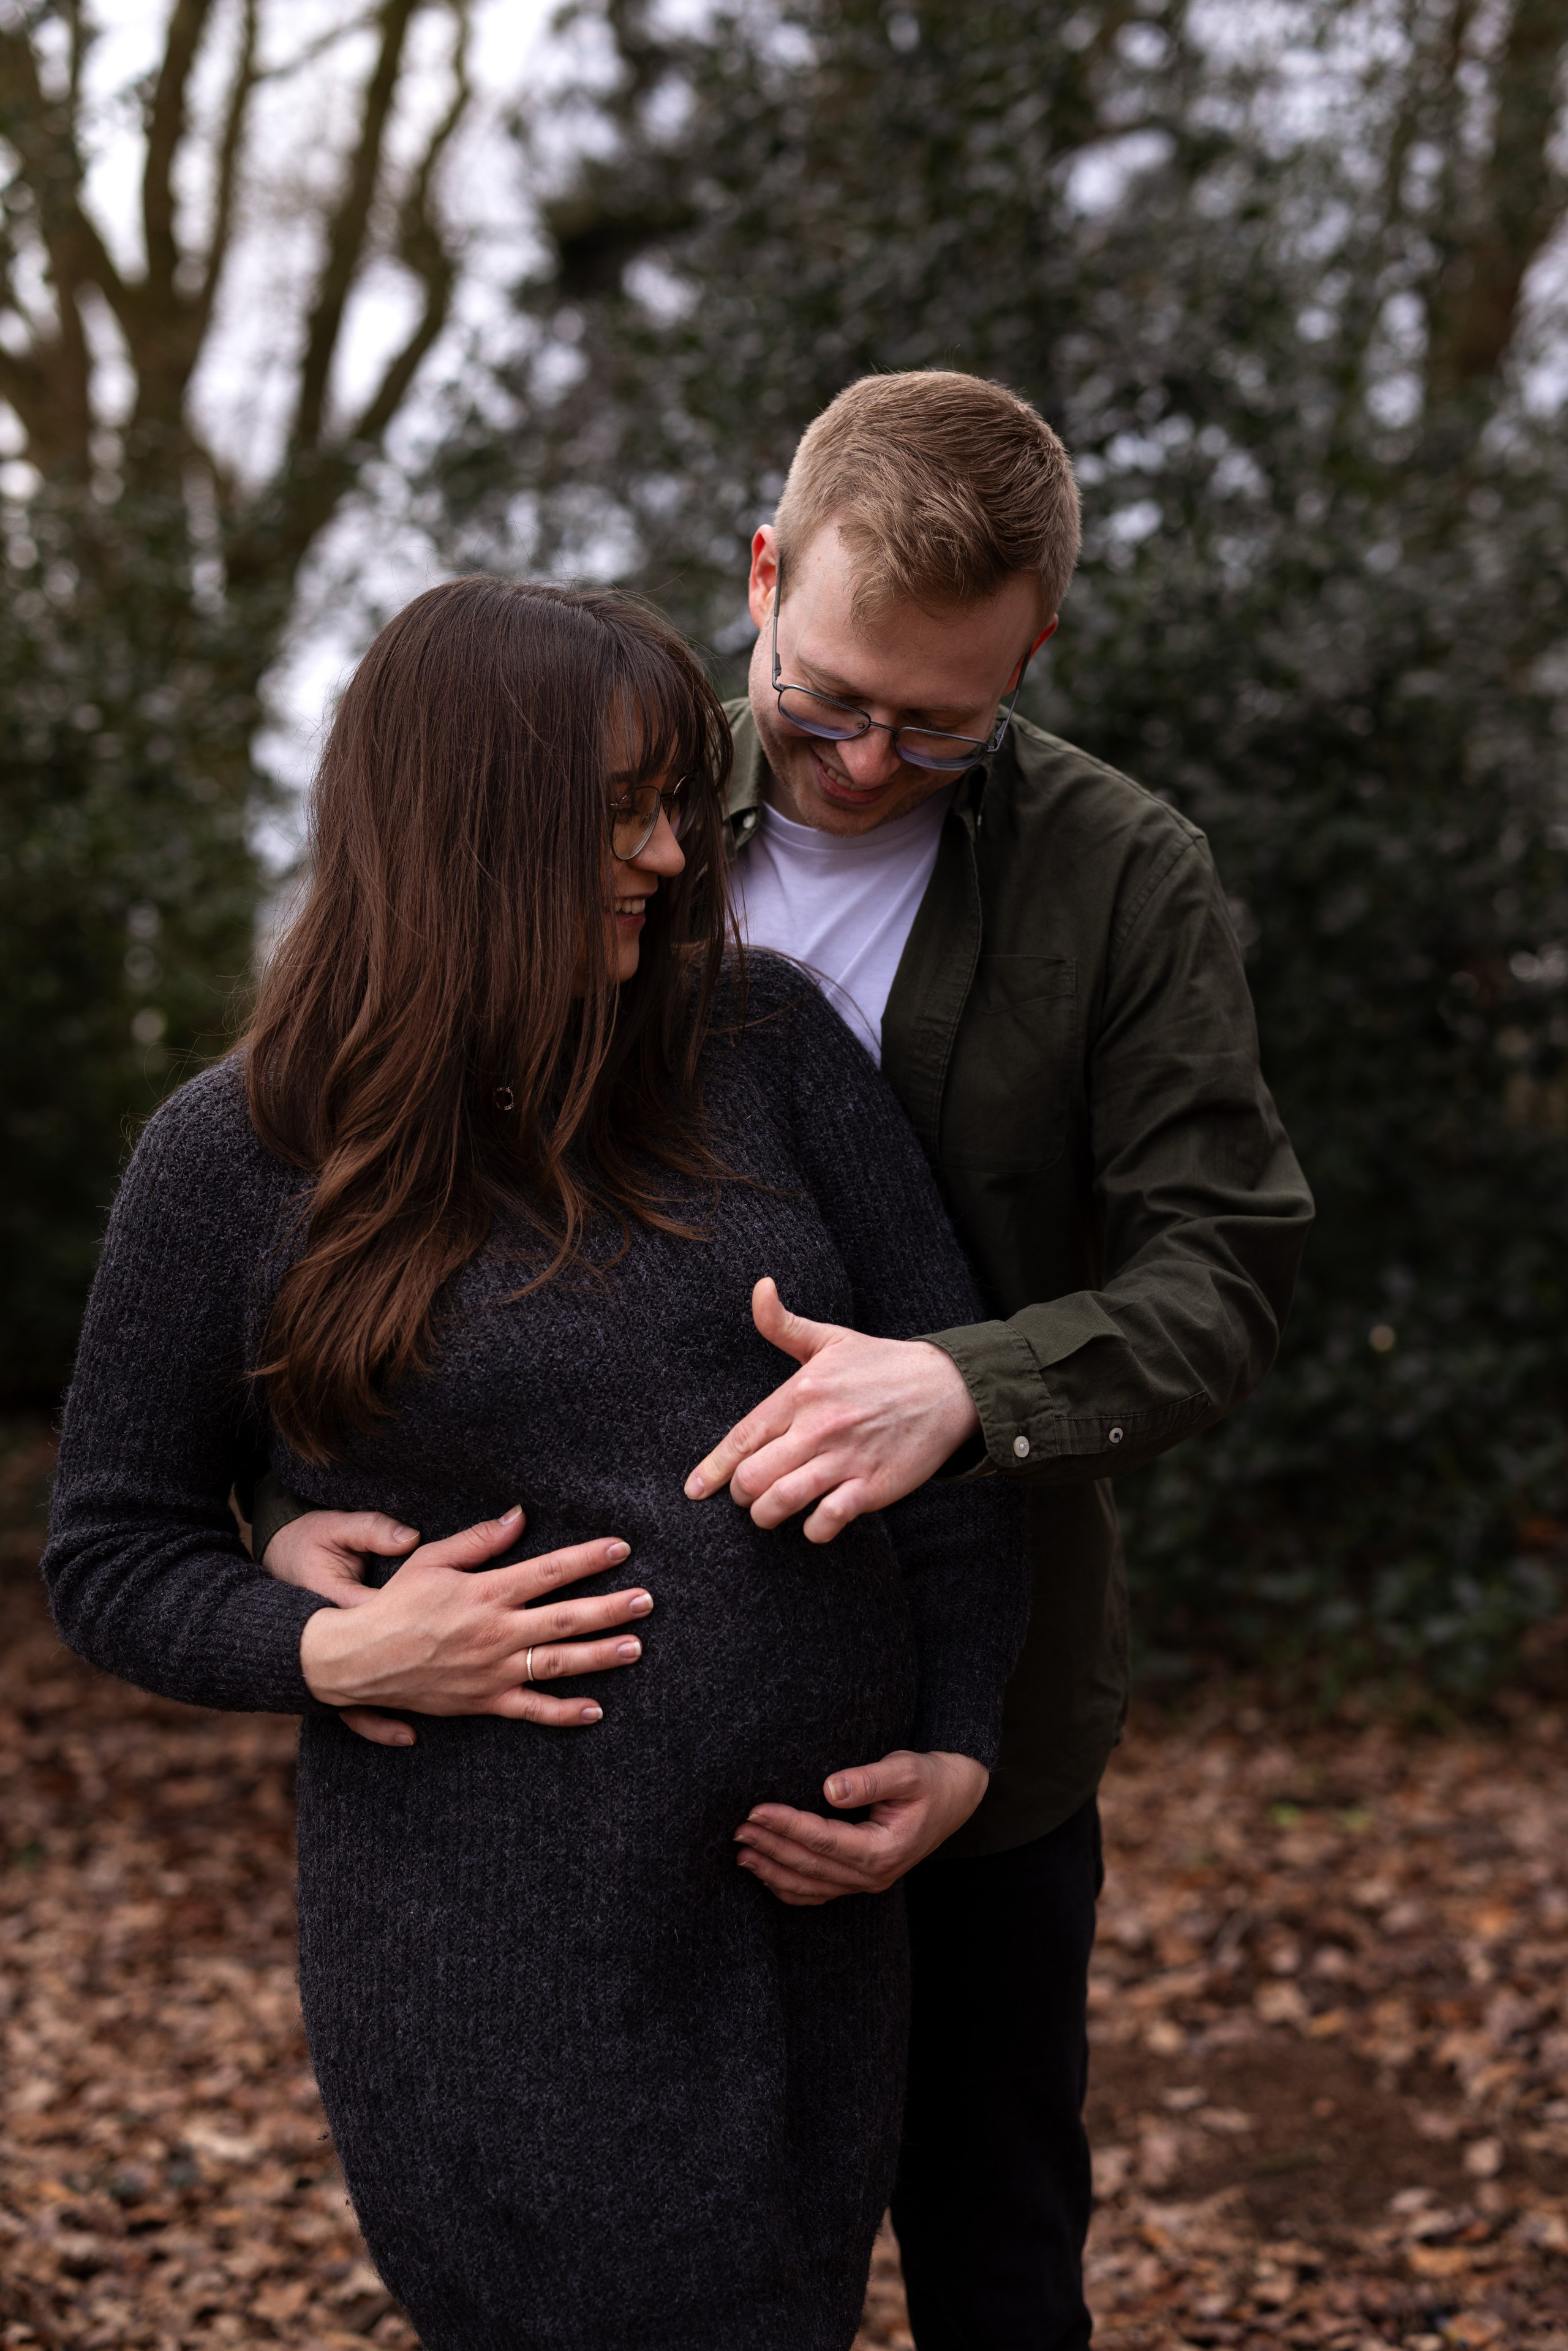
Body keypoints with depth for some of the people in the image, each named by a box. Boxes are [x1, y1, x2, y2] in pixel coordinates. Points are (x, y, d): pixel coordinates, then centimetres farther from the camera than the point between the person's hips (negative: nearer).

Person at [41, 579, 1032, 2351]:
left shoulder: (763, 1045, -1)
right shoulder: (235, 1160, -7)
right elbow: (110, 1557, 1)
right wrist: (337, 1653, -16)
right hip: (499, 1978, -4)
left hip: (814, 1922, 4)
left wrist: (956, 1745, 1)